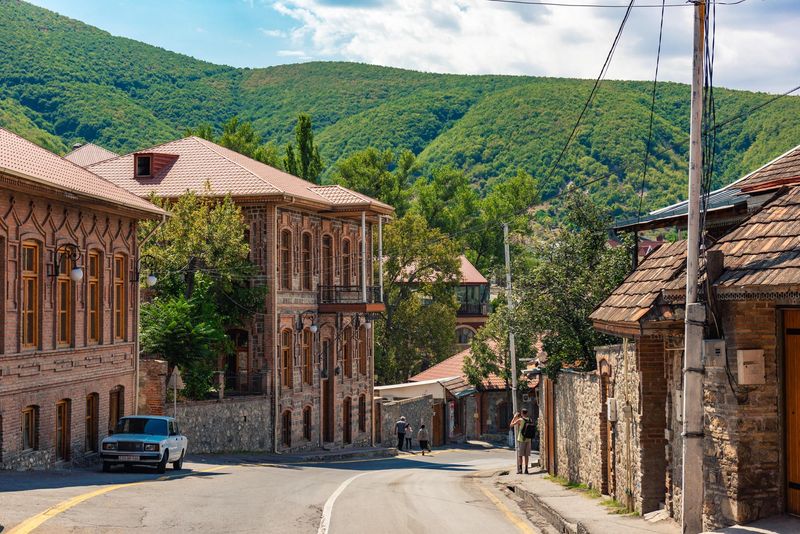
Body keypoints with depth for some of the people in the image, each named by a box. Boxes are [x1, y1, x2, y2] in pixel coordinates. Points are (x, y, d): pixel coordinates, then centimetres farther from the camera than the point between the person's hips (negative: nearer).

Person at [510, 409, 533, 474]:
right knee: (526, 455, 8)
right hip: (528, 439, 4)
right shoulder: (530, 420, 3)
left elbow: (511, 424, 1)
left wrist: (514, 417, 11)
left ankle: (520, 469, -3)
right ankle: (526, 469, 5)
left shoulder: (520, 420, -10)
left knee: (520, 455, 2)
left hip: (521, 439, -4)